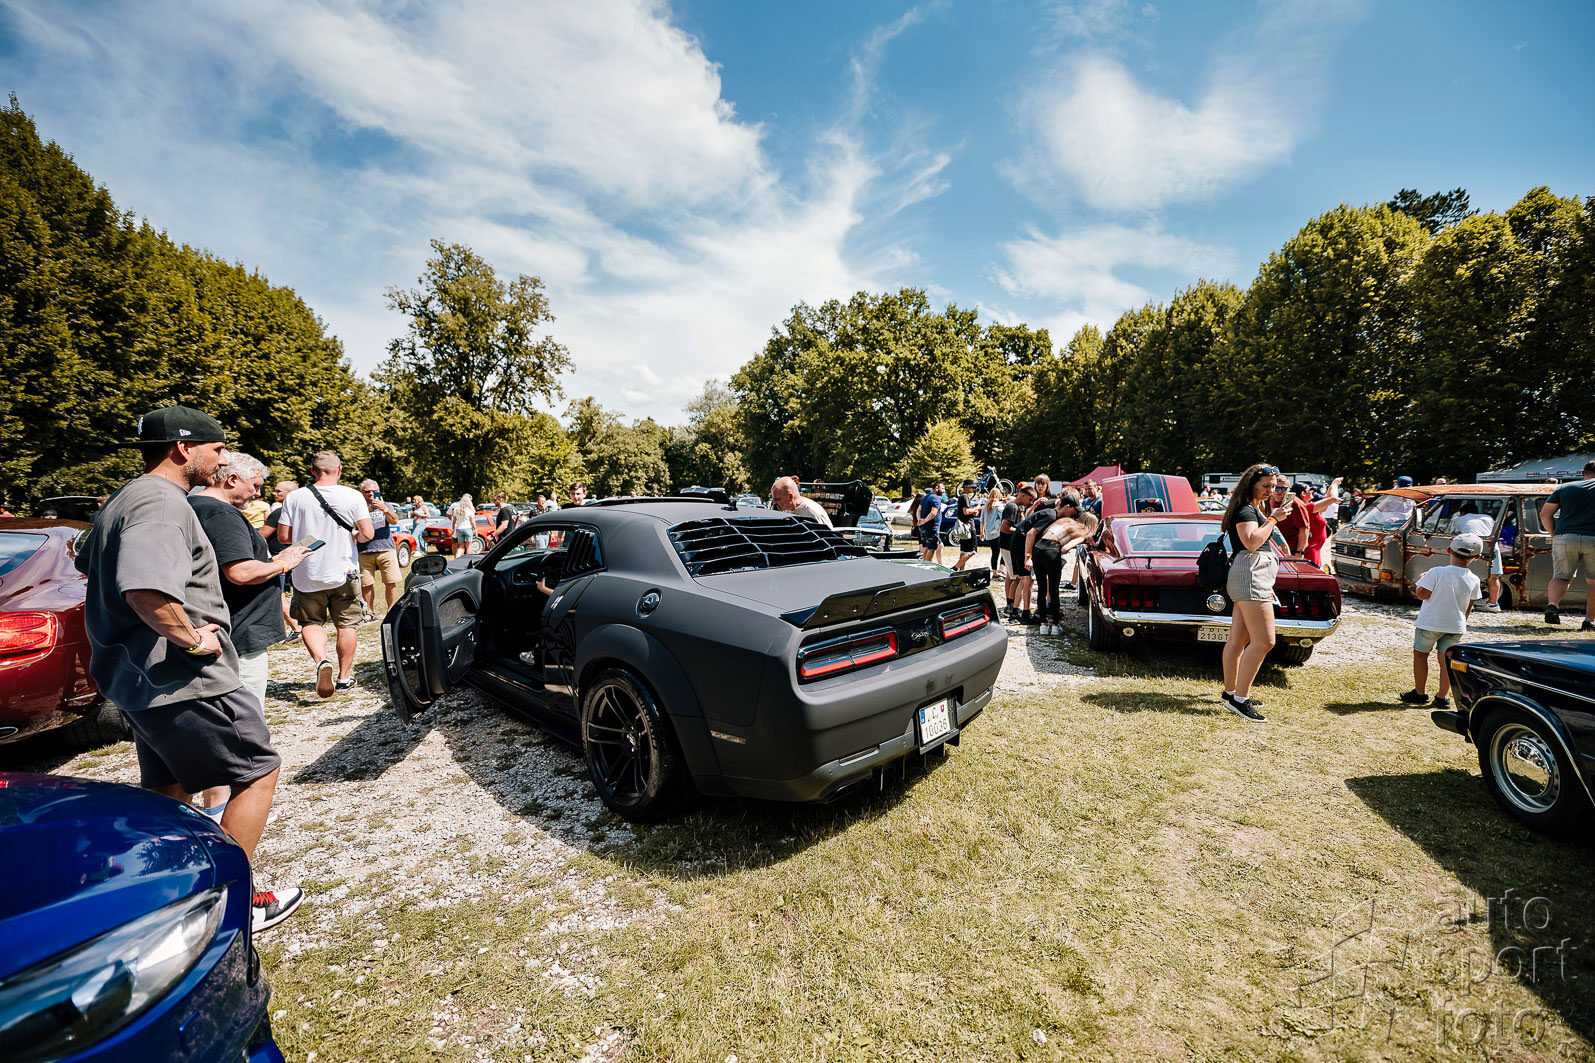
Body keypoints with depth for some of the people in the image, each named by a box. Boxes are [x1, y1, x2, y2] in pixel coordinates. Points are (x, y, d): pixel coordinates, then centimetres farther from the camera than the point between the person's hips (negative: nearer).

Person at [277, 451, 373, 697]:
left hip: (307, 575, 1)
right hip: (343, 574, 0)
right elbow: (368, 534, -13)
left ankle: (321, 660, -9)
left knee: (310, 623, 16)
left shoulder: (294, 498, -4)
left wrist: (307, 537, 16)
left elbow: (283, 536, -3)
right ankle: (345, 677, 18)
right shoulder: (353, 496, -8)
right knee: (347, 625, 12)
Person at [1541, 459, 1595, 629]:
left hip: (1564, 538, 1)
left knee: (1561, 576, 9)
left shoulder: (1565, 488, 12)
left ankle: (1552, 604, -16)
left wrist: (1554, 534, 15)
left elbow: (1544, 514, 8)